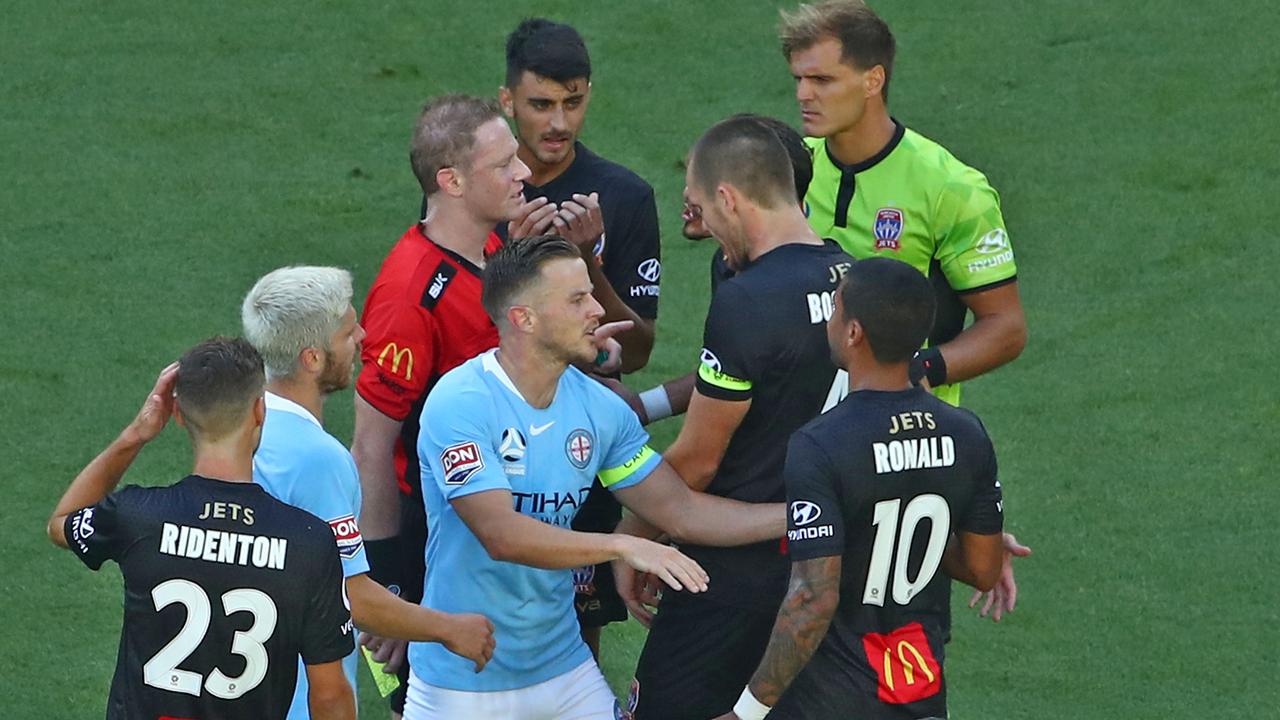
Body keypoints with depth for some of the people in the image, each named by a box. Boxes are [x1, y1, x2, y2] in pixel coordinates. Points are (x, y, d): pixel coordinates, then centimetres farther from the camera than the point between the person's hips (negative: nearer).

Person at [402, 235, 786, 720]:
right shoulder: (460, 406, -20)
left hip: (563, 667, 6)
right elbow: (501, 534, -29)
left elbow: (680, 511, 6)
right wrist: (623, 546, -36)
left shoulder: (598, 407, 1)